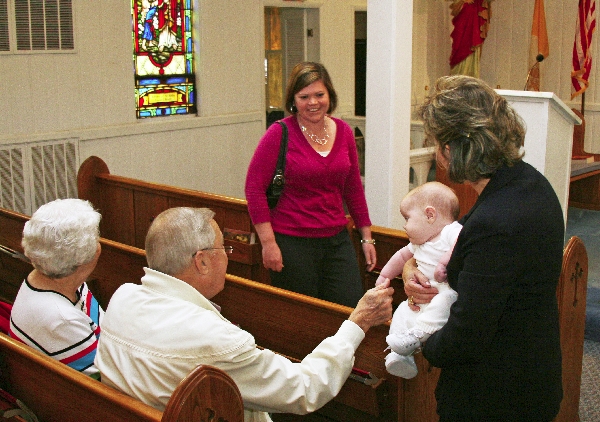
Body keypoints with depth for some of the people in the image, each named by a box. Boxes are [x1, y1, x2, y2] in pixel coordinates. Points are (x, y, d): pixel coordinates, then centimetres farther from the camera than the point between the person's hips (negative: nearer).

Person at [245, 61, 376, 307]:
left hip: (337, 240, 5)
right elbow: (254, 188, -9)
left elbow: (353, 188, 15)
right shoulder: (280, 134, -8)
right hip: (292, 243, -4)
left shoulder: (343, 132, 7)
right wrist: (268, 243, -13)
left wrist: (367, 238, 16)